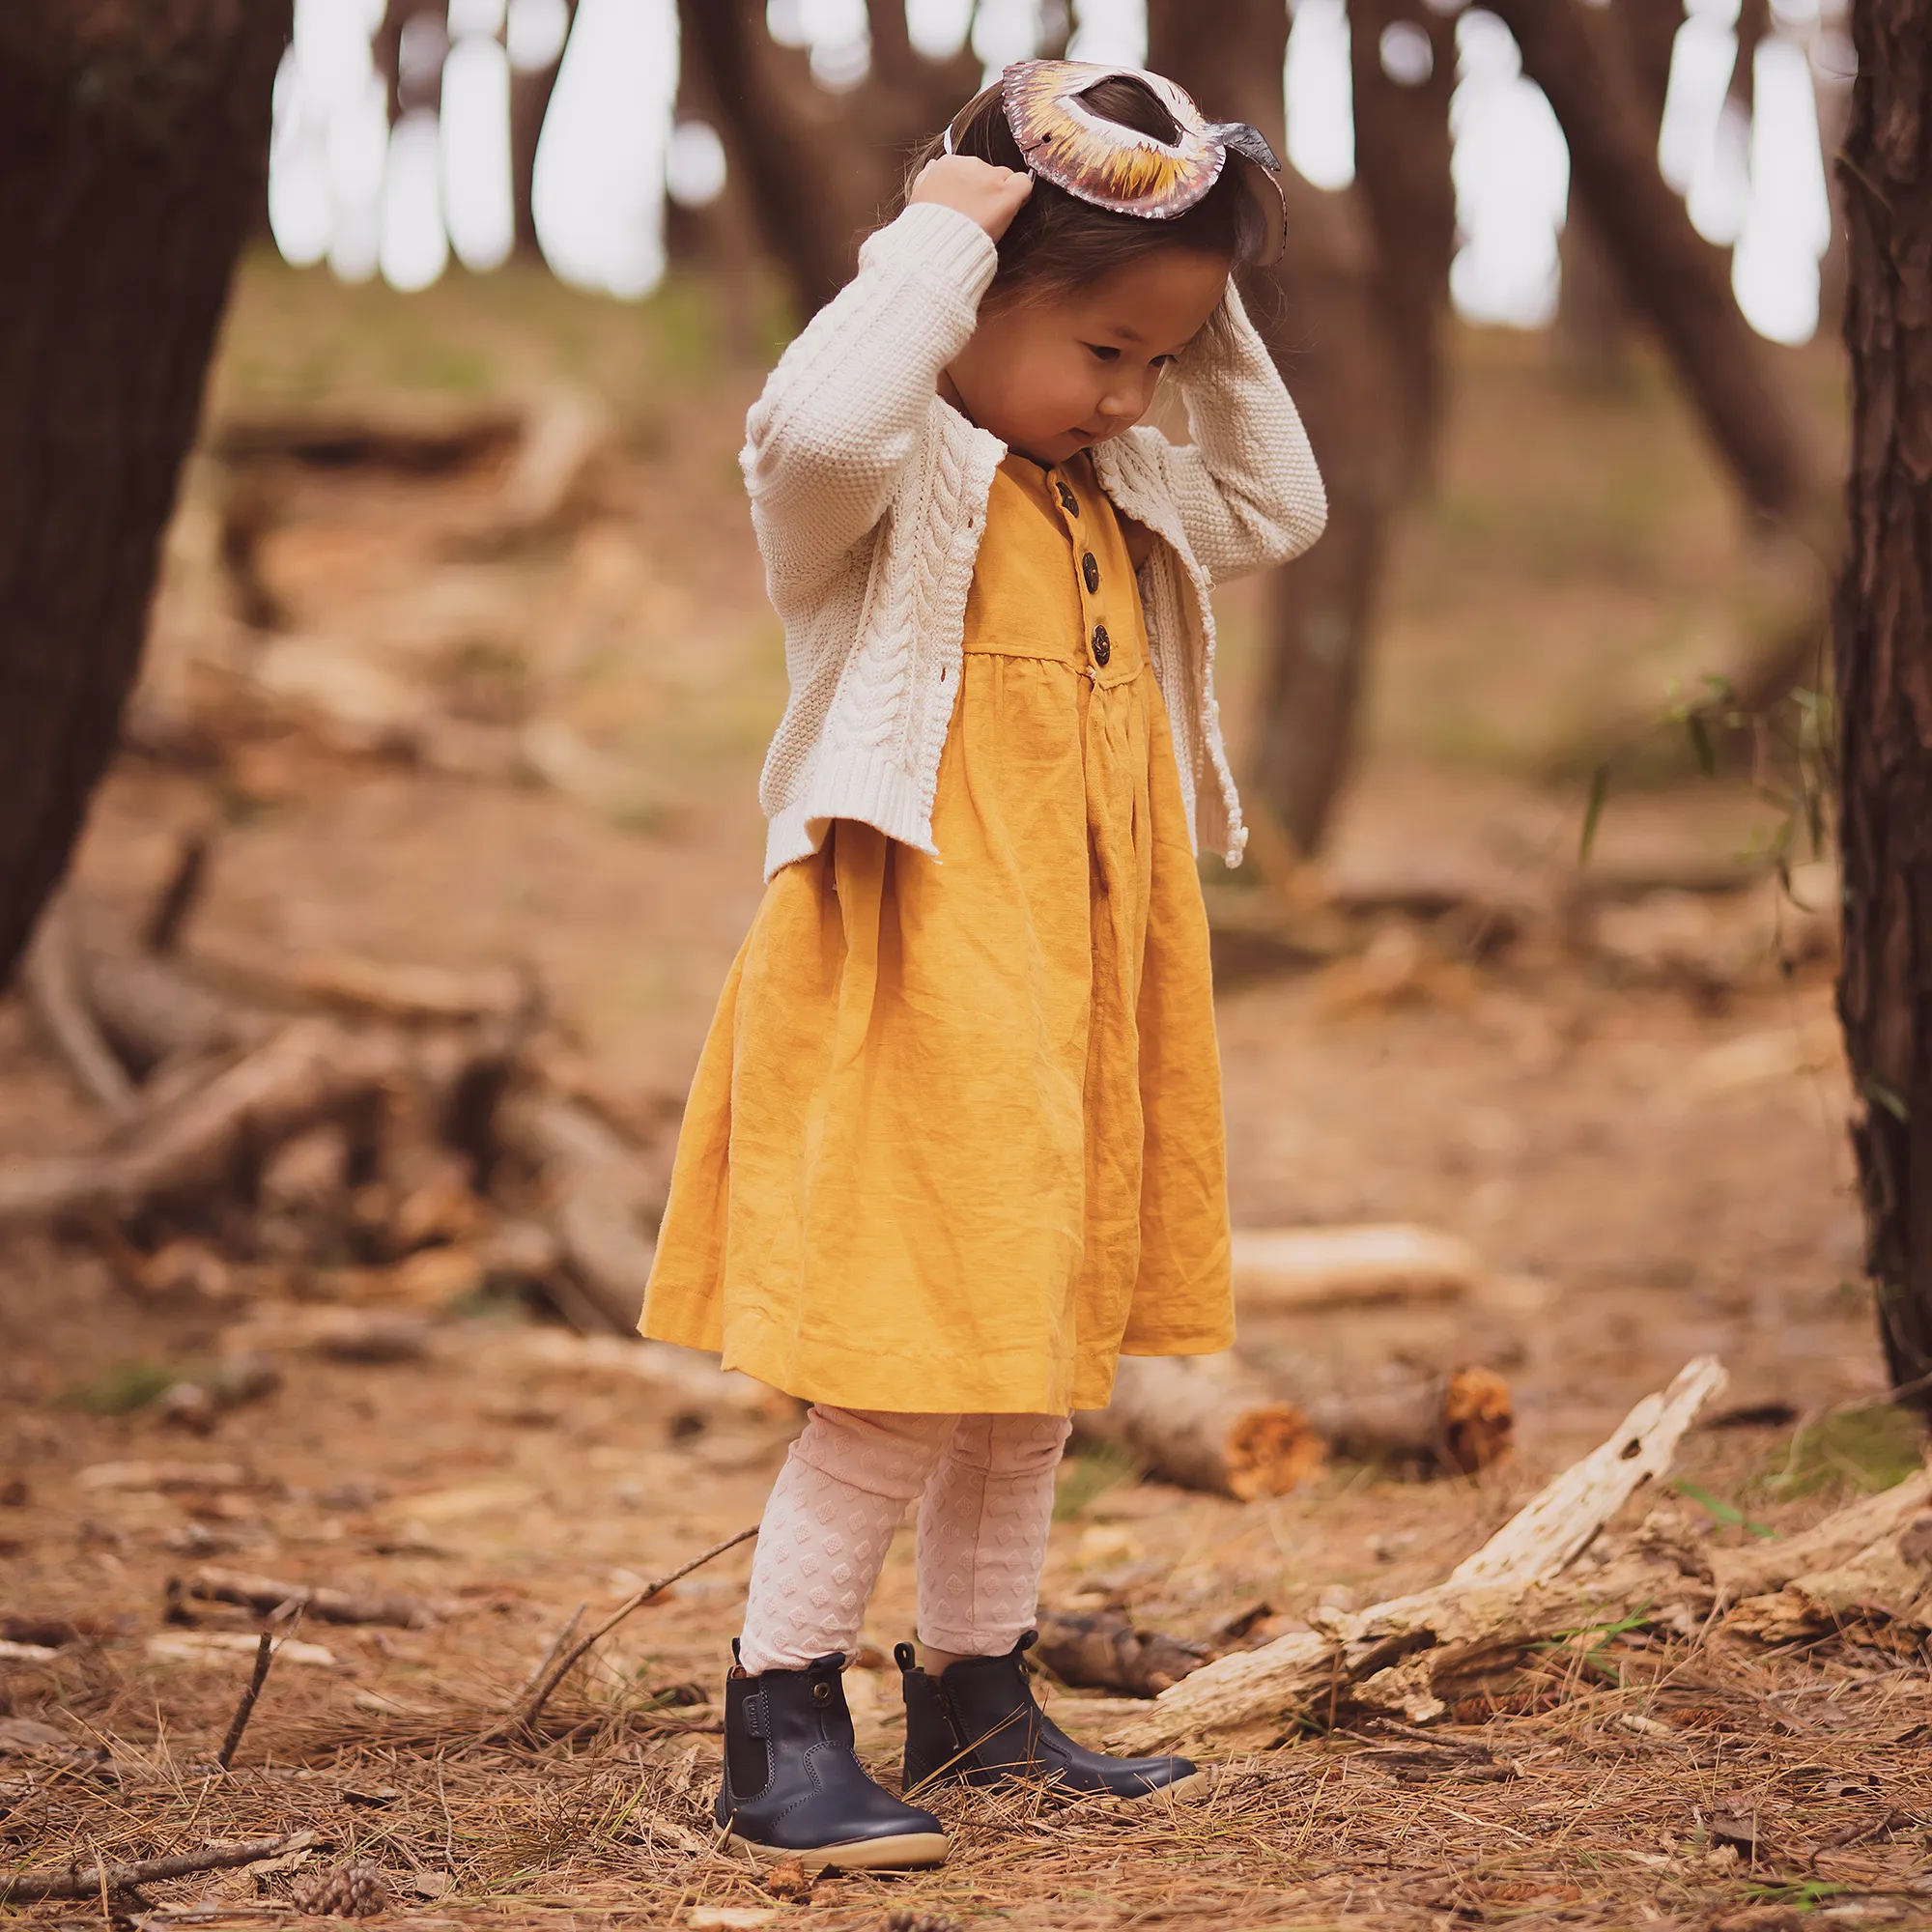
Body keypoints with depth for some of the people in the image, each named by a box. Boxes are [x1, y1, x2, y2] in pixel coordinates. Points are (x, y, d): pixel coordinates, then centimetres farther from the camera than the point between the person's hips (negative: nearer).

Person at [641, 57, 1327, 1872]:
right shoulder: (885, 475, -12)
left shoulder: (1116, 496, 15)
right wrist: (938, 232, -23)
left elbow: (1278, 505, 27)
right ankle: (780, 1726, 3)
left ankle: (974, 1695, 28)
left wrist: (1209, 325, 13)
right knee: (904, 1386, -9)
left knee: (1035, 1372, 16)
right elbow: (824, 422, -35)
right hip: (909, 995, -9)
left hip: (1068, 1005, 9)